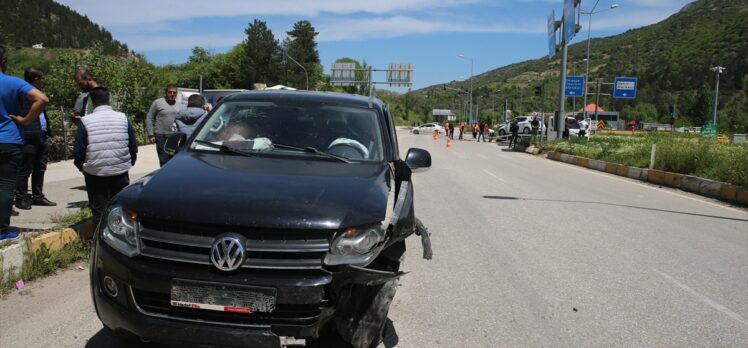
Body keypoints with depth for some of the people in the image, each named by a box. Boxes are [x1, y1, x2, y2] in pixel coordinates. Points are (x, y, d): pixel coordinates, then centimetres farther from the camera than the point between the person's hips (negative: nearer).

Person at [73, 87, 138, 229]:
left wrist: (82, 167, 15)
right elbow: (134, 147, 5)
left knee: (99, 211, 7)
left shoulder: (85, 122, -6)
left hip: (95, 174, -2)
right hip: (121, 173, 2)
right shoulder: (123, 118, 0)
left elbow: (78, 152, -3)